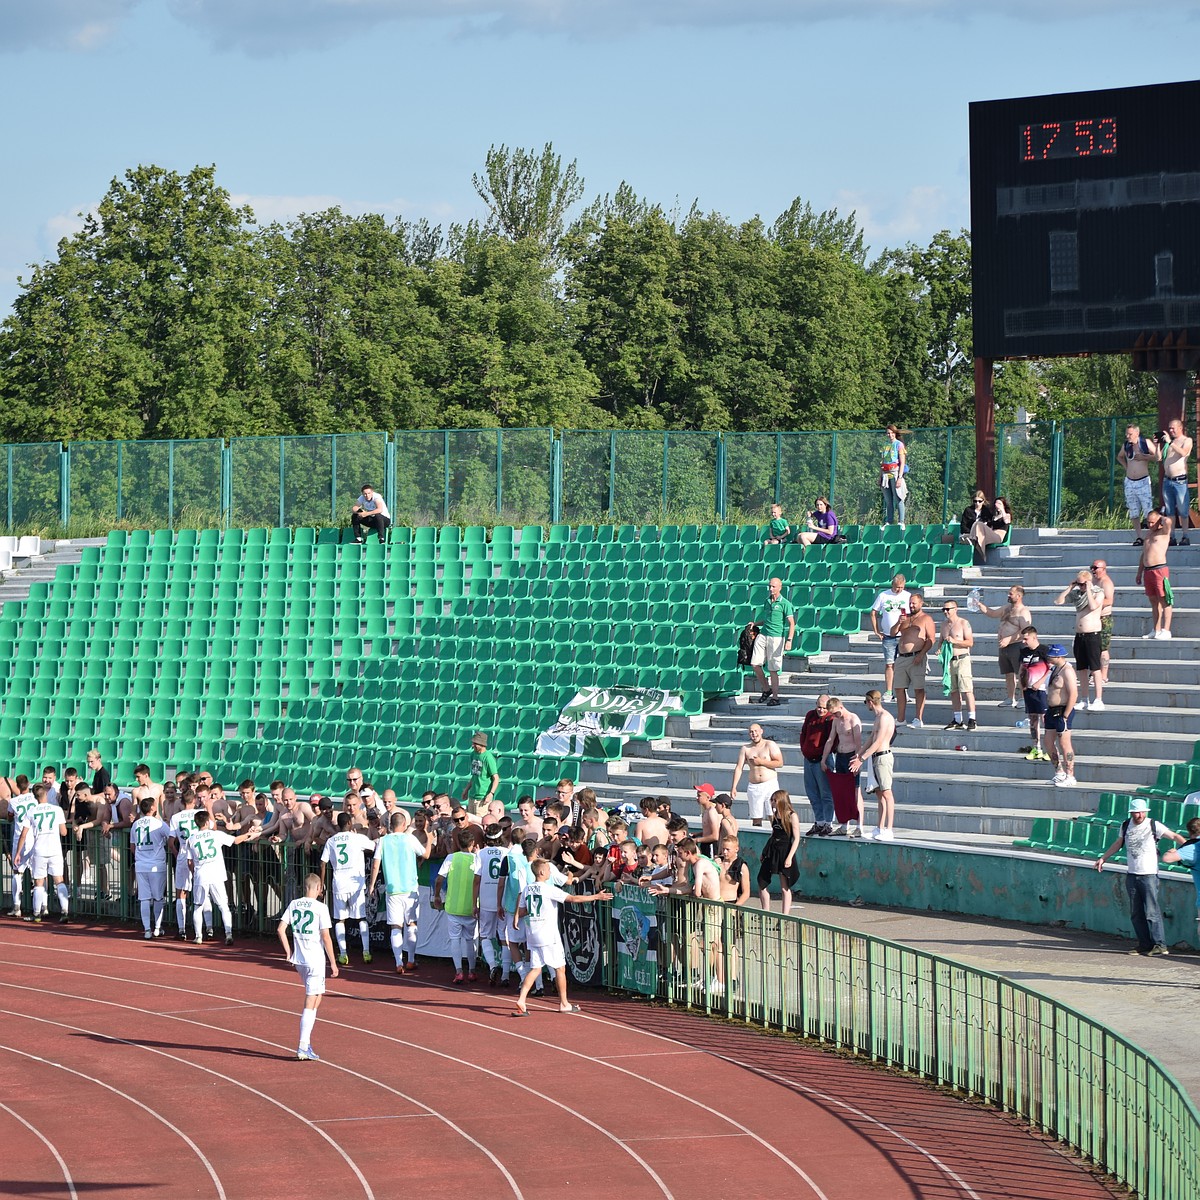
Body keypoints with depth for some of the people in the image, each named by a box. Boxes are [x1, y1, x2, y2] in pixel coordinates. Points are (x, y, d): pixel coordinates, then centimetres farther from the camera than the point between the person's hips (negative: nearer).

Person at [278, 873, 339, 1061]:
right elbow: (326, 937, -13)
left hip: (298, 959, 6)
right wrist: (333, 962, -7)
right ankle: (303, 1048, -6)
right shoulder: (320, 908, -11)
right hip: (315, 960, -6)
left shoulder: (294, 904, 5)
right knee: (310, 1004, -2)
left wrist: (288, 952, 11)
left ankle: (307, 1041, 19)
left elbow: (280, 929, 2)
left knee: (316, 998, 23)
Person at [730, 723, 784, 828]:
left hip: (770, 785, -3)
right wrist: (734, 787, -1)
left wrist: (761, 762, -9)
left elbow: (780, 763, -7)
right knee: (756, 819, 0)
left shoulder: (770, 745, 1)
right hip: (754, 787, 3)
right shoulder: (745, 749, 9)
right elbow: (739, 768, 7)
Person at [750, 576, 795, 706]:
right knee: (755, 664, -3)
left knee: (773, 669, -4)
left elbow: (791, 623, -9)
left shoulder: (785, 603, -5)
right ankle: (766, 689, 15)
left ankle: (775, 697, 5)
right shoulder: (767, 601, 14)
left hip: (776, 637, -6)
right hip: (762, 635, 6)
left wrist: (789, 640, -19)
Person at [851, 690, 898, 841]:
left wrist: (862, 759, -16)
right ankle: (879, 829, 12)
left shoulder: (884, 717, -14)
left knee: (886, 793, -10)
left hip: (883, 756, -10)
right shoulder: (878, 717, 18)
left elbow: (878, 742, -18)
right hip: (875, 758, 10)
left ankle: (888, 830, -13)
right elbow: (871, 740, 23)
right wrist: (858, 755, 18)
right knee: (879, 793, 10)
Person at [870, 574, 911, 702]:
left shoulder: (908, 597, 4)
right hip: (888, 637, 0)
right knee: (889, 664, 1)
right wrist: (876, 631, 4)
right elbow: (873, 613, 9)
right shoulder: (883, 596, 4)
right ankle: (888, 691, 5)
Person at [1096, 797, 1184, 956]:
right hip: (1131, 874, 5)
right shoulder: (1126, 825, 10)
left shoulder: (1153, 825, -5)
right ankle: (1145, 945, 10)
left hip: (1149, 873, -5)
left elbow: (1173, 836, -11)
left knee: (1151, 911, -12)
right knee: (1136, 913, 5)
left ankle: (1160, 944, -12)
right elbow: (1118, 844, 26)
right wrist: (1103, 858, 29)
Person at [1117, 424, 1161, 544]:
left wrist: (1144, 457, -14)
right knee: (1134, 513, 5)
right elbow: (1120, 457, 27)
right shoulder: (1126, 445, 7)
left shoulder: (1146, 443, -5)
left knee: (1148, 511, -11)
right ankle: (1138, 537, 10)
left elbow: (1158, 457, -6)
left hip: (1143, 481, -5)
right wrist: (1126, 467, 13)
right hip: (1129, 482, 5)